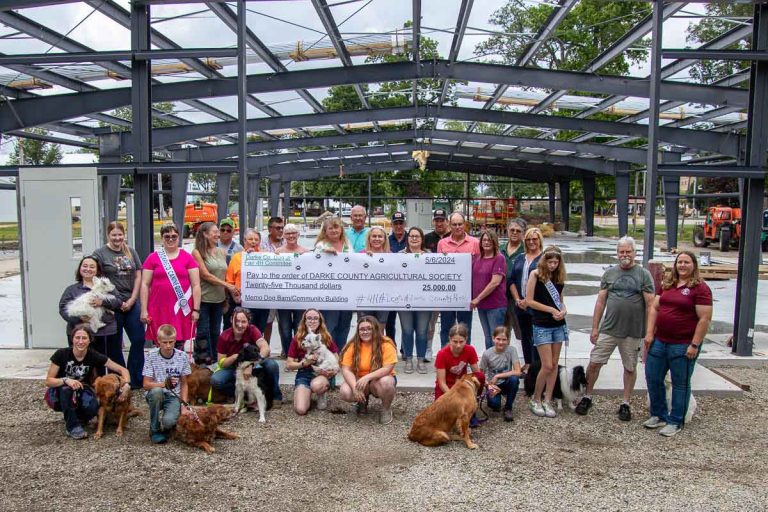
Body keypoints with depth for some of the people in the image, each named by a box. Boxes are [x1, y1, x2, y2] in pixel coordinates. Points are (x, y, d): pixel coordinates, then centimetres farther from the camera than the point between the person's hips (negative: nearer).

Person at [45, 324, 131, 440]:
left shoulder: (94, 356, -15)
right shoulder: (61, 354, -18)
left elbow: (122, 370, -15)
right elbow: (48, 381, -16)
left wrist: (126, 385, -34)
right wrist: (66, 380, -36)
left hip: (80, 394, 1)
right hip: (59, 394, -1)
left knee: (92, 406, -32)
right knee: (66, 388, -36)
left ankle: (78, 419, 4)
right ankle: (72, 426, -18)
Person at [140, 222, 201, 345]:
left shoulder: (188, 257, 4)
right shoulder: (153, 258, 5)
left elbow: (196, 285, 3)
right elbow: (145, 285, 5)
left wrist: (196, 309, -1)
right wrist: (144, 310, -1)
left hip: (182, 309, 0)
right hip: (159, 310, 0)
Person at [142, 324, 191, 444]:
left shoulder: (182, 356, -4)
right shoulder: (152, 356, -9)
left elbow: (184, 384, 4)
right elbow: (146, 384, -11)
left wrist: (184, 405, -9)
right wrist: (164, 384, -29)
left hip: (173, 397, 0)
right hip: (156, 396, 1)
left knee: (168, 421, -31)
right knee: (157, 391, -36)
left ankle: (167, 425, 10)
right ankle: (154, 429, -12)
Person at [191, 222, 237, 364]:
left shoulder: (222, 252, 10)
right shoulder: (197, 252, -6)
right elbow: (205, 275, -12)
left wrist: (227, 297, 10)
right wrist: (227, 285, -14)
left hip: (219, 299, 5)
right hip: (203, 298, -5)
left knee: (216, 332, 11)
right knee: (203, 331, -1)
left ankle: (214, 359, 20)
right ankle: (204, 360, 7)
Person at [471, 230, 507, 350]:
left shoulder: (499, 258, -9)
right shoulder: (477, 259, 10)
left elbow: (495, 282, -16)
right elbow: (472, 279, 20)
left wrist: (478, 298, -14)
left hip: (496, 305, -6)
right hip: (481, 305, 6)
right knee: (488, 337, 16)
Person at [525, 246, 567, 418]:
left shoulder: (559, 277, 9)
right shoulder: (536, 274, -7)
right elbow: (529, 301, -10)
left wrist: (563, 310, -5)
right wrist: (551, 310, -12)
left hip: (558, 325, 5)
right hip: (542, 326, -5)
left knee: (554, 365, 7)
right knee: (547, 366, -7)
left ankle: (547, 401, 17)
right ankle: (535, 399, 12)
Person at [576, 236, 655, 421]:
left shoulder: (643, 275, -1)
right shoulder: (609, 273, 6)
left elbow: (650, 305, -3)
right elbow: (601, 301, 6)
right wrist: (595, 328, 4)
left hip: (633, 332, -1)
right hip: (608, 329, 2)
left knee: (630, 368, 11)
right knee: (594, 363, 1)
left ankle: (625, 404, 25)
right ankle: (587, 397, 19)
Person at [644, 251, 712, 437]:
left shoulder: (700, 288, -9)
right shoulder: (667, 284, 10)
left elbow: (705, 319, -13)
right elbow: (654, 308, 11)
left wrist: (694, 345, -16)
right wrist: (649, 333, 2)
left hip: (683, 345, -6)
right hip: (659, 341, 7)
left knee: (680, 384, 7)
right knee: (652, 378, 12)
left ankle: (676, 422, 20)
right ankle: (659, 415, 29)